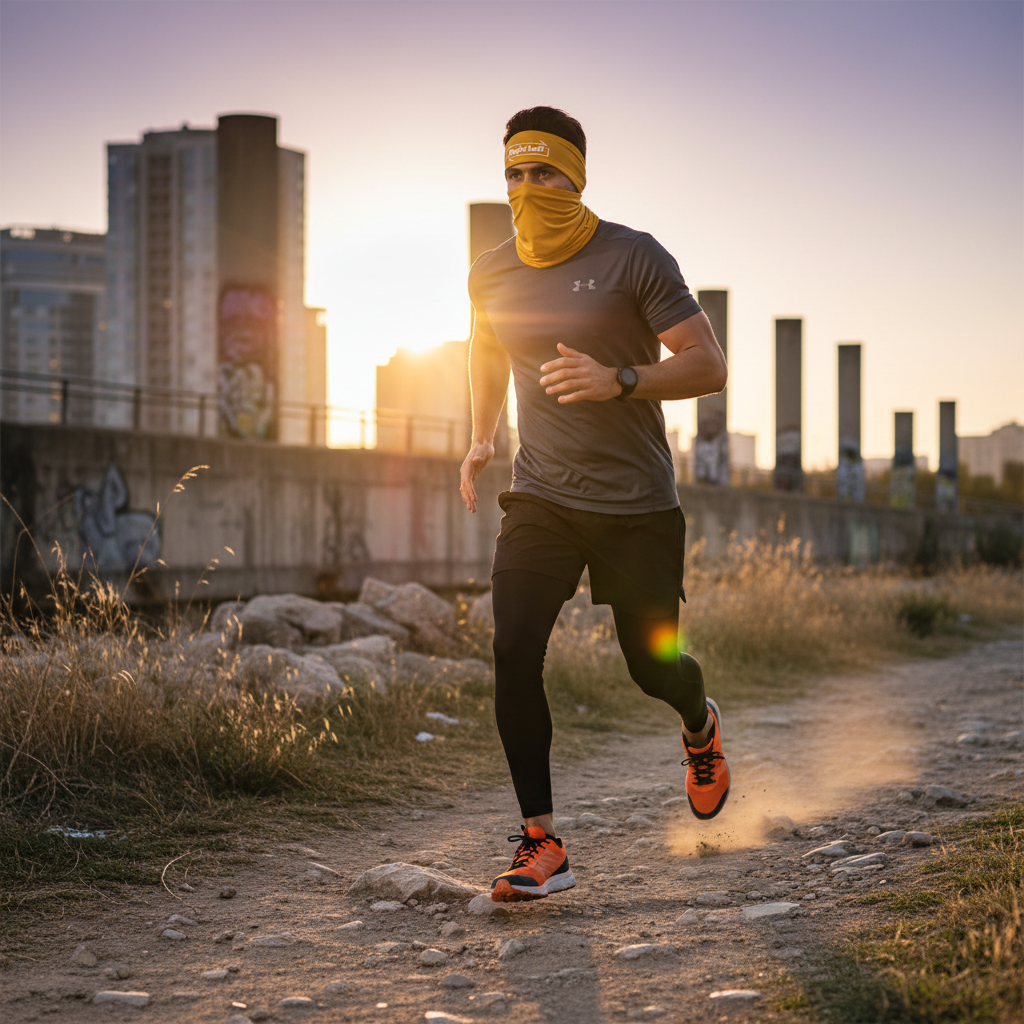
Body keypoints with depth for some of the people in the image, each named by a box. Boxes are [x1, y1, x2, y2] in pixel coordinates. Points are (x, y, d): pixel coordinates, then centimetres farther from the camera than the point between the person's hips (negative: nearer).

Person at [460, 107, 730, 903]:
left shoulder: (634, 259, -9)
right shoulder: (492, 276, 6)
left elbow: (708, 365, -11)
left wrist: (619, 381, -26)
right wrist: (481, 437, 15)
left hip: (637, 503, -3)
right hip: (540, 498, 3)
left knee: (653, 668, 6)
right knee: (514, 651, -16)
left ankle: (701, 724, 45)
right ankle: (542, 844, -10)